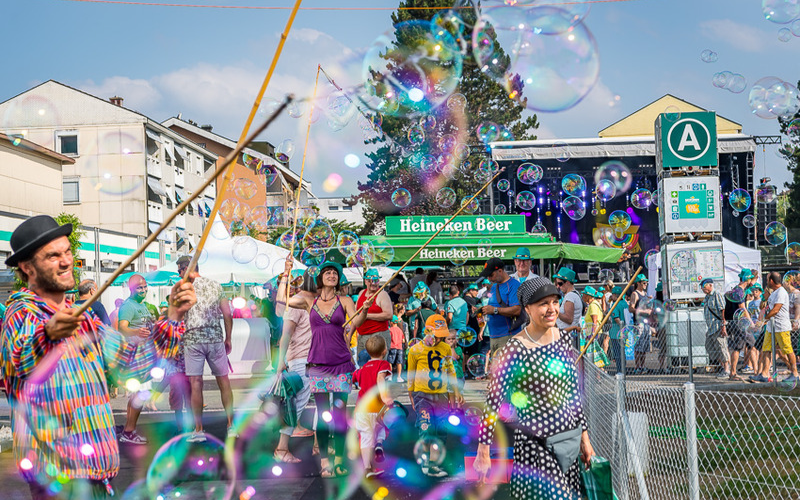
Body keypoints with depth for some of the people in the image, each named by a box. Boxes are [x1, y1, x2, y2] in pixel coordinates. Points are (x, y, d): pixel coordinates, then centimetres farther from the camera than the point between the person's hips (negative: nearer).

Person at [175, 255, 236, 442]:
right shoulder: (216, 285, 10)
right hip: (216, 338, 3)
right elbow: (227, 315, 6)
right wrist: (228, 339, 13)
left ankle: (199, 430, 0)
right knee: (223, 380, 9)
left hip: (193, 338, -3)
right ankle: (231, 426, 8)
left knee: (196, 382, -1)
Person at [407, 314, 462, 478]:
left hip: (441, 395, 4)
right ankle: (426, 463, -4)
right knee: (426, 427, -15)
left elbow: (450, 371, 18)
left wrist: (456, 391, 13)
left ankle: (433, 463, 10)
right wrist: (411, 397, 9)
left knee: (440, 430, 2)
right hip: (422, 395, -4)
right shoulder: (416, 350, -4)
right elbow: (411, 375, 6)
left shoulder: (446, 349, 5)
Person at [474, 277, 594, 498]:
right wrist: (483, 452, -12)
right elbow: (493, 401, -13)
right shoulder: (515, 349, -15)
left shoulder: (564, 340, 4)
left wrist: (584, 437, 14)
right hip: (535, 445, -6)